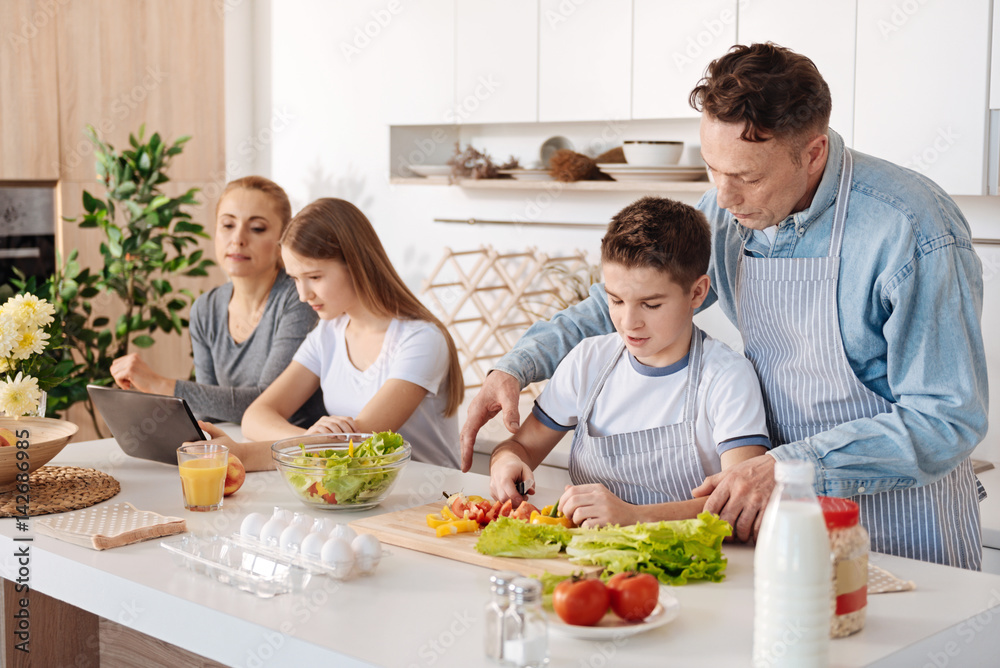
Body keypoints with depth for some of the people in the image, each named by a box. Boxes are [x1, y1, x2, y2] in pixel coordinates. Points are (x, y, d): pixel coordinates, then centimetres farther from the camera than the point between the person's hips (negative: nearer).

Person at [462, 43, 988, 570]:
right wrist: (515, 367, -2)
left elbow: (948, 422, -20)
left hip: (902, 525, -5)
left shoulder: (913, 234, -21)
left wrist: (788, 467, -28)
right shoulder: (726, 212, -1)